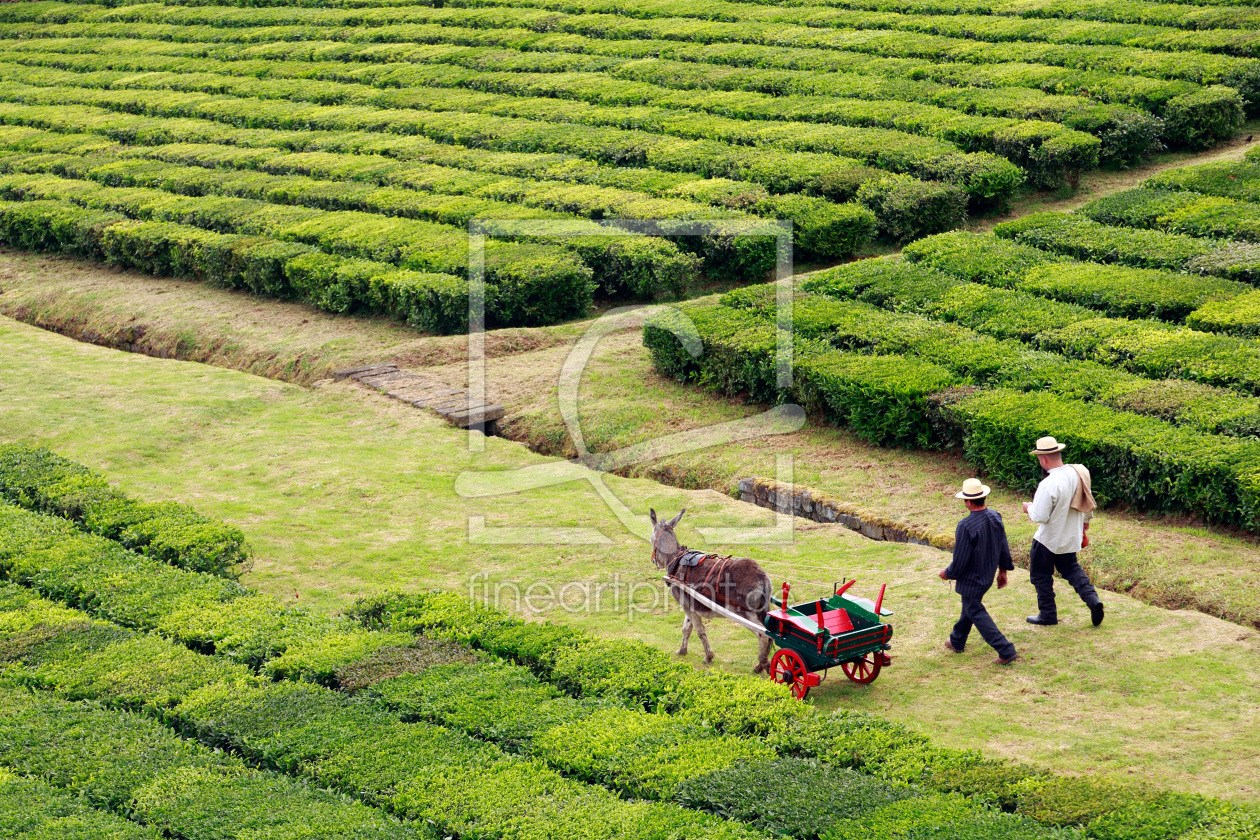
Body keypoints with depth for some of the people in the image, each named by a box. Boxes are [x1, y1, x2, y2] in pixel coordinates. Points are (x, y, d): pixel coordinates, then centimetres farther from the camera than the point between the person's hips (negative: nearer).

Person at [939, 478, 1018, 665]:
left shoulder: (966, 526, -30)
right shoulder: (995, 518, -6)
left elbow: (960, 560, -23)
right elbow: (1004, 547, 7)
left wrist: (947, 573, -4)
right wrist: (1003, 570, 20)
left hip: (971, 579, -8)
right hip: (988, 576, 8)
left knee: (976, 613, 3)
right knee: (969, 607, 27)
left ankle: (1006, 651, -3)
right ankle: (957, 641, 45)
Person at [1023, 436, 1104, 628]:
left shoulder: (1048, 485, -31)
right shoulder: (1077, 473, -7)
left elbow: (1040, 517, -27)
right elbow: (1087, 503, 7)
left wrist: (1029, 508, -6)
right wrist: (1085, 523, 24)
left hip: (1048, 539, -7)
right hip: (1071, 537, 7)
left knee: (1041, 575, 12)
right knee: (1070, 569, 25)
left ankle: (1048, 615, 21)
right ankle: (1093, 600, 8)